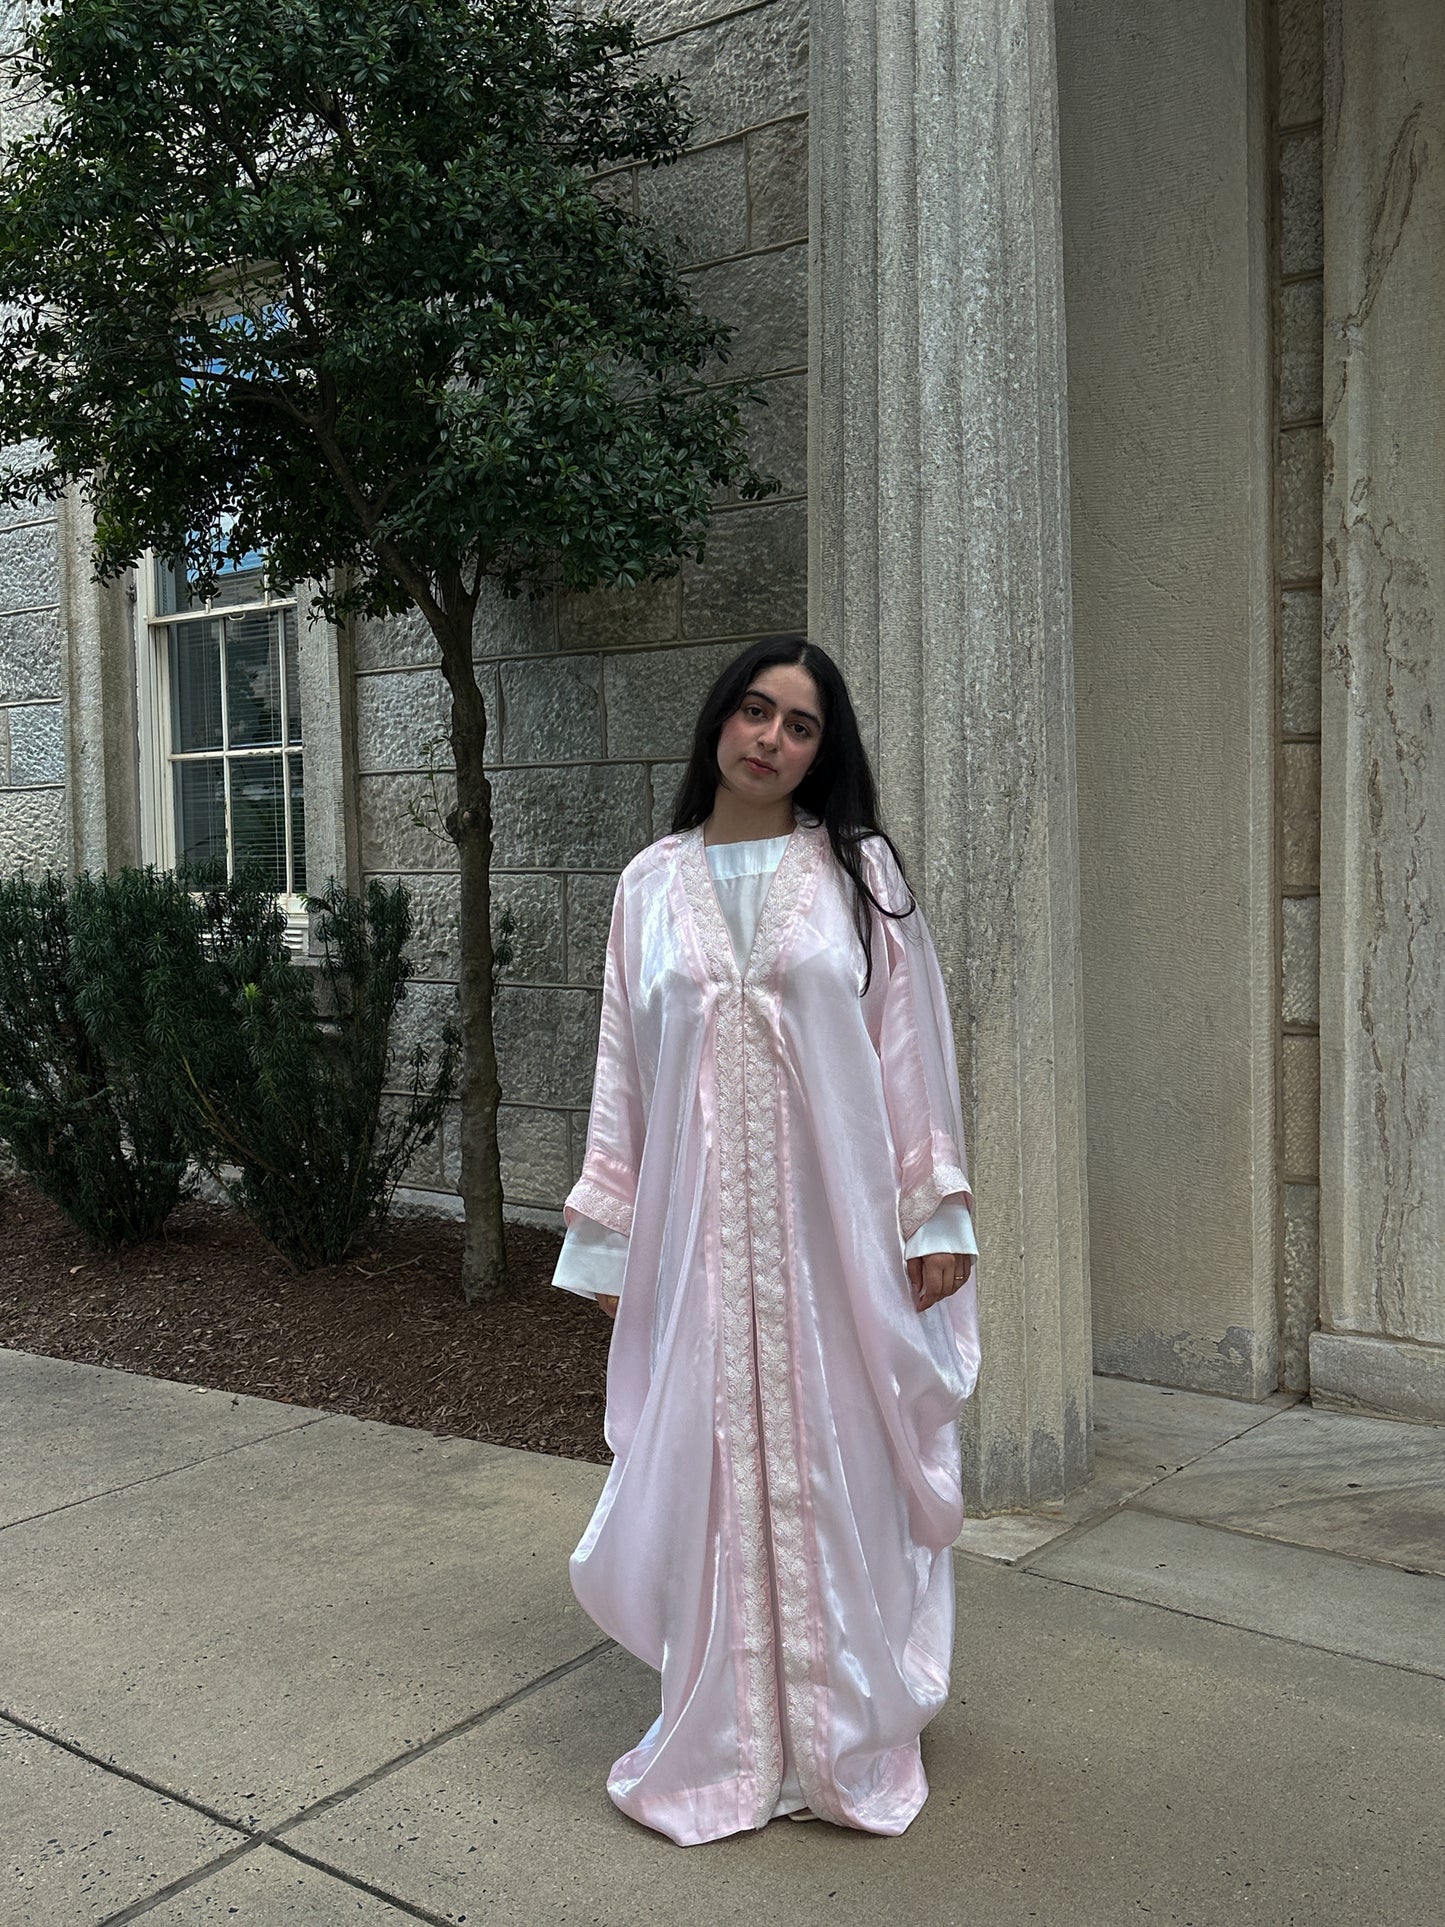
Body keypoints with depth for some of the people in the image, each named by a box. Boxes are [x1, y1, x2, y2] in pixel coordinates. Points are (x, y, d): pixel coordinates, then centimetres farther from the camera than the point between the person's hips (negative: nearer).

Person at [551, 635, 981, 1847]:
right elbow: (624, 1066, 8)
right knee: (711, 1468, 7)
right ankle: (727, 1741, 25)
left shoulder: (859, 870, 2)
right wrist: (607, 1238, 7)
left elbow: (910, 1044, 1)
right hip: (699, 1228, 2)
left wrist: (939, 1214, -4)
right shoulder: (652, 885, 7)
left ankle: (846, 1735, 27)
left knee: (835, 1465, 8)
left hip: (833, 1223, -1)